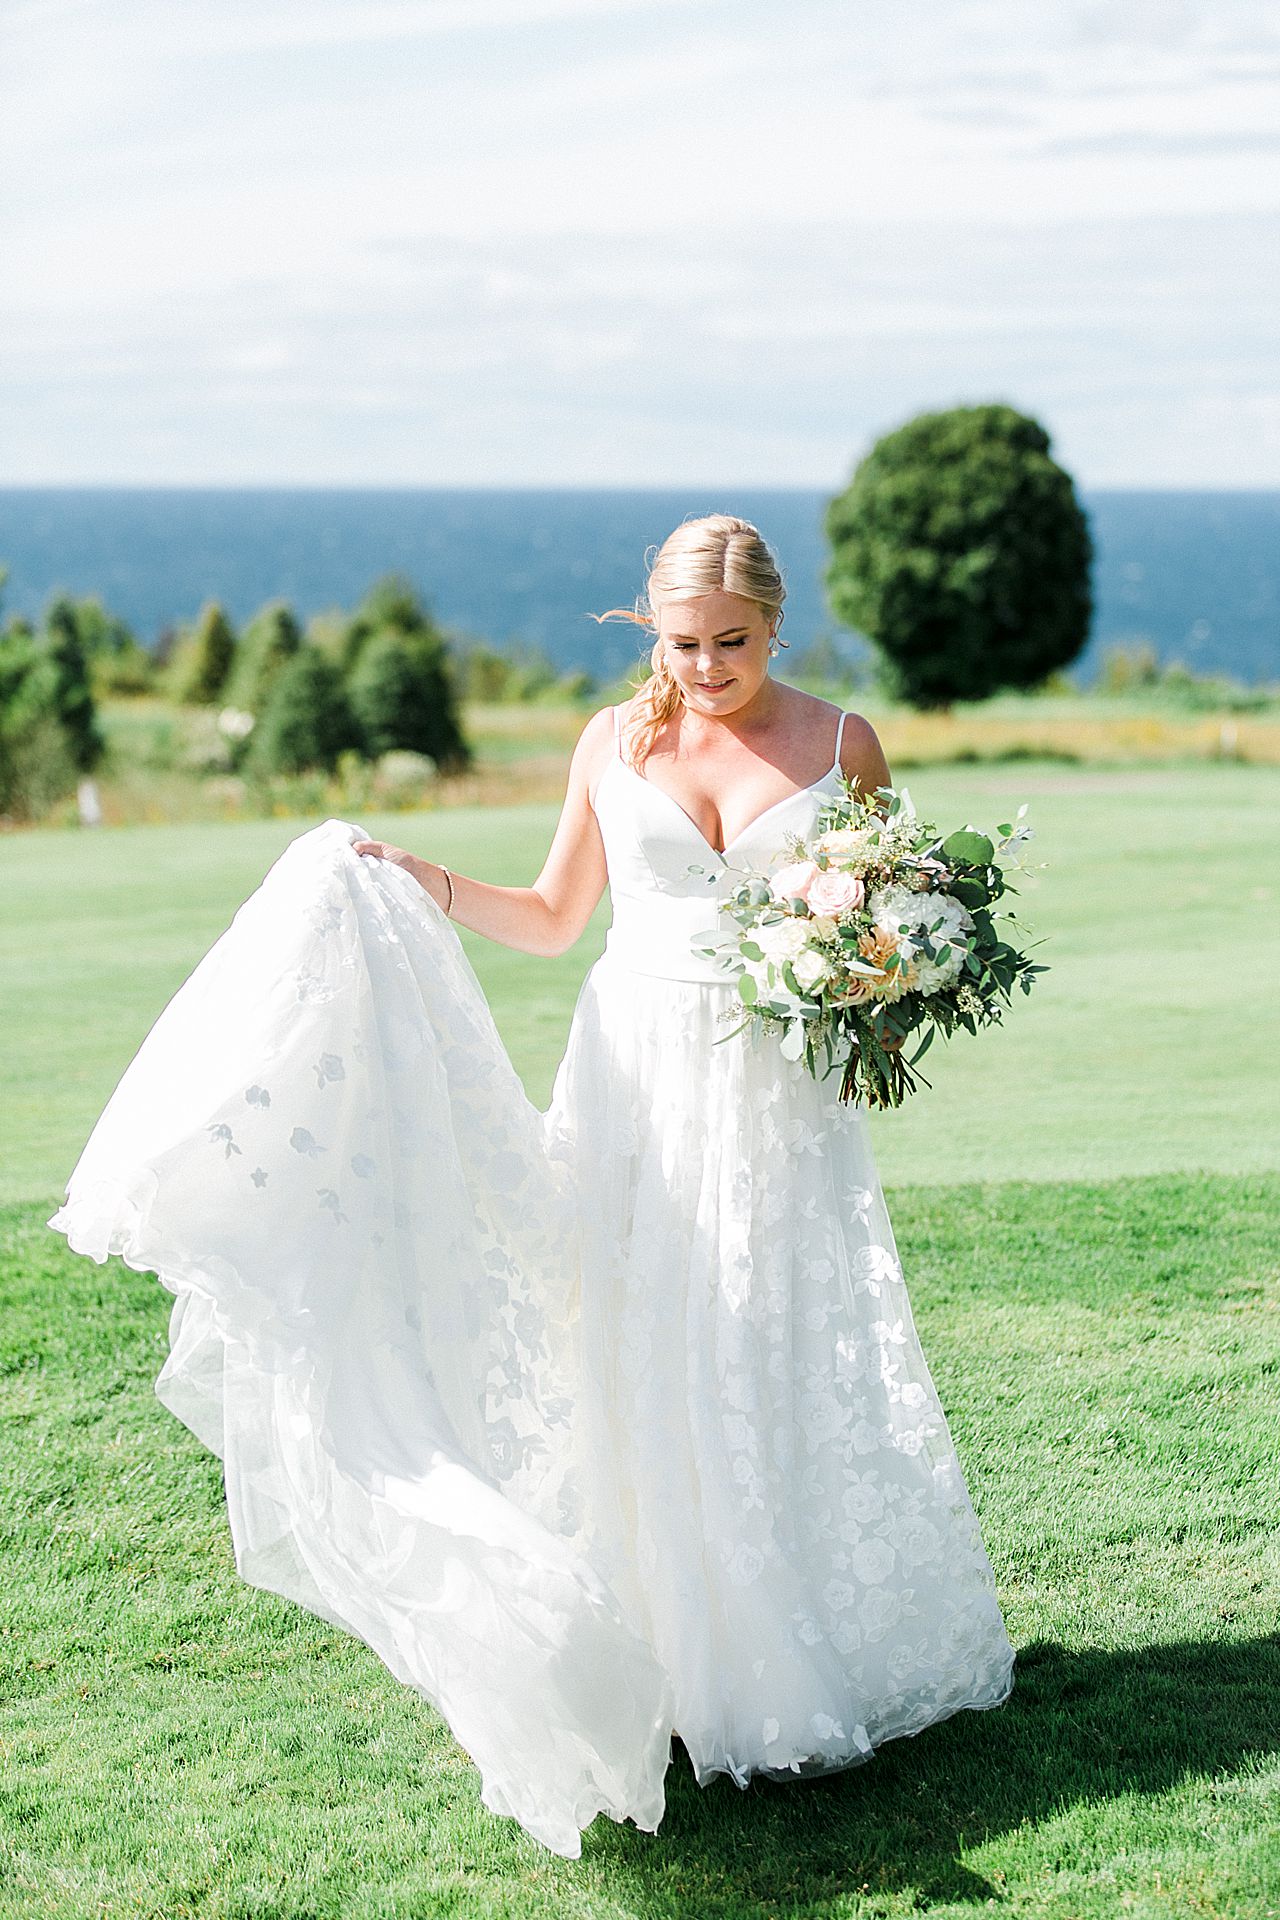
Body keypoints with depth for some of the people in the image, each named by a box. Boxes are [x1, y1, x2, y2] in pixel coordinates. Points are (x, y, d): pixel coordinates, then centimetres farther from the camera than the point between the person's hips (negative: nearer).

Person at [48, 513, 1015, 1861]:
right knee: (635, 1362, 0)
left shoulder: (841, 742, 1)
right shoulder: (613, 743, 5)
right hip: (638, 1082, 1)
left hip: (783, 1100, -1)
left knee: (784, 1366, 0)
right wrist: (424, 886, 1)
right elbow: (552, 919, 13)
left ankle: (802, 1658, 15)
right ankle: (660, 1653, 10)